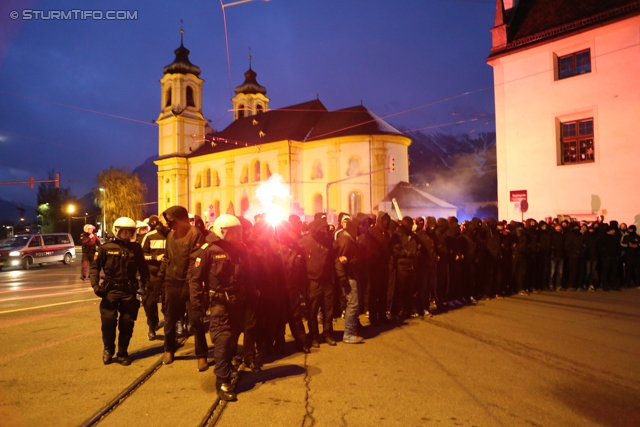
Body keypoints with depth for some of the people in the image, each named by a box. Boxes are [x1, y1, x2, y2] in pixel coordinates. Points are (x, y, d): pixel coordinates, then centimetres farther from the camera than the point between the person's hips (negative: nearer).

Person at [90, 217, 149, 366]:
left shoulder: (136, 248, 3)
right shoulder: (106, 248, -3)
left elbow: (143, 268, 7)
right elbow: (95, 267, 0)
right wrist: (95, 285, -12)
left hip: (129, 291, 2)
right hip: (111, 290, -1)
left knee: (127, 322, 6)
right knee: (108, 320, -6)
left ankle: (123, 352, 23)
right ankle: (108, 349, 20)